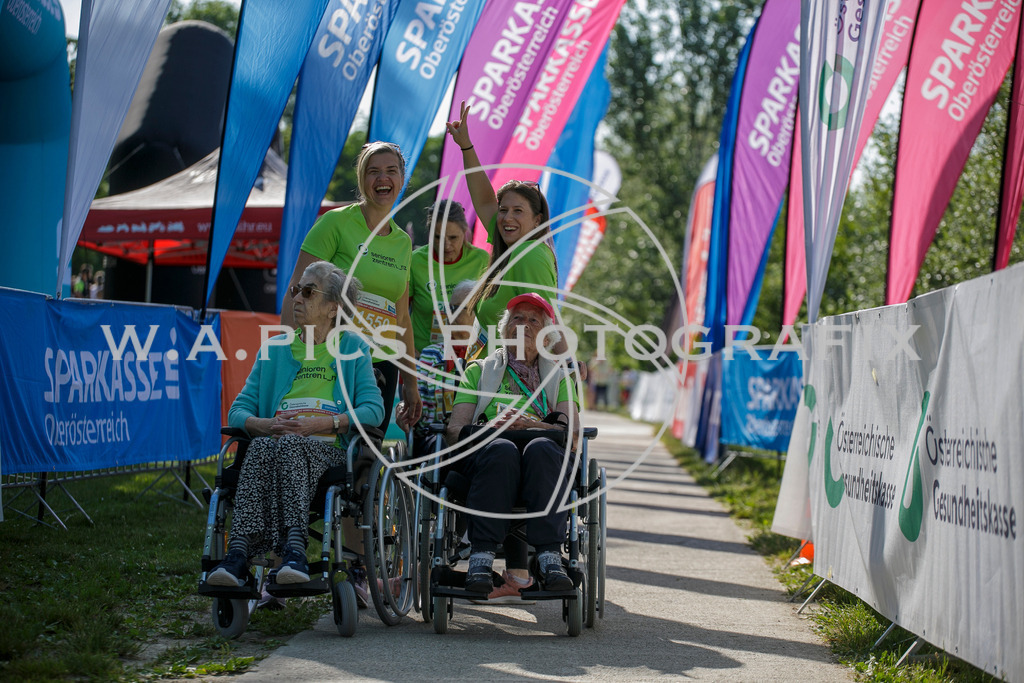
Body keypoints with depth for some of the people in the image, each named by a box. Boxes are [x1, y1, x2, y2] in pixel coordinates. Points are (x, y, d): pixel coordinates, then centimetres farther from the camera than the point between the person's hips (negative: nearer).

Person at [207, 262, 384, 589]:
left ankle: (293, 550, -49)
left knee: (290, 445, -36)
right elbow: (238, 410, 12)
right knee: (261, 445, -34)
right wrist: (263, 424, -11)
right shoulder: (274, 348, 21)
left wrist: (319, 424, -13)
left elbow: (373, 409, -1)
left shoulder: (352, 347, 13)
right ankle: (239, 554, -48)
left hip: (327, 451, -2)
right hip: (273, 444, 2)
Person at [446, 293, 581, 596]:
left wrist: (528, 424, -10)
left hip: (544, 457, 0)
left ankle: (549, 556, -44)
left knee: (541, 449, -37)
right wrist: (488, 427, -11)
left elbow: (574, 431, 7)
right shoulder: (479, 370, 25)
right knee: (502, 449, -38)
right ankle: (481, 556, -41)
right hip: (482, 452, 0)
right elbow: (455, 429, 11)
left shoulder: (558, 377, 26)